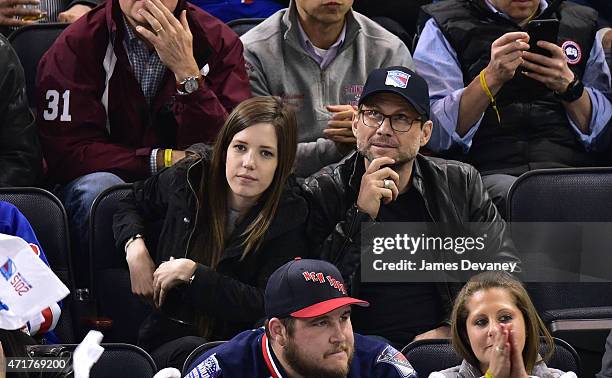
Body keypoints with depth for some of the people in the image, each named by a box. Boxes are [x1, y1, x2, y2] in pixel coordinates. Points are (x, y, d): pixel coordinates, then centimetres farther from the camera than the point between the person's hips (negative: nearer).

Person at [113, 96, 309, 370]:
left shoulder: (289, 216, -8)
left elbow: (266, 306, -17)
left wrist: (190, 272, -16)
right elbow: (133, 204, 25)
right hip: (167, 340, 1)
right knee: (190, 354, -38)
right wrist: (135, 247, 3)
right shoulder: (190, 178, 2)